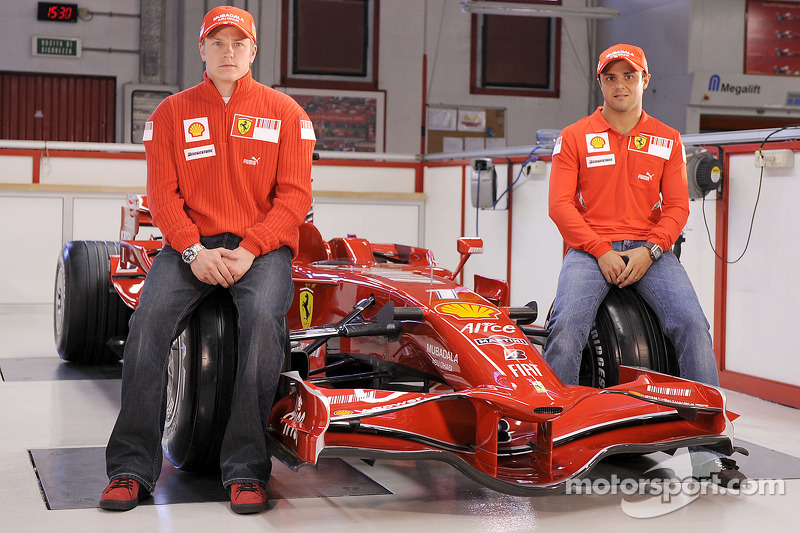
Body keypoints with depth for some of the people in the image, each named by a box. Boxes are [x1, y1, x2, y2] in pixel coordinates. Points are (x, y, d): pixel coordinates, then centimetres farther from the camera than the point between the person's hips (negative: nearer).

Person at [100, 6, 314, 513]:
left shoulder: (286, 113, 9)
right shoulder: (172, 113, 12)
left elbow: (295, 195, 2)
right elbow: (163, 194, 5)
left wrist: (249, 250, -13)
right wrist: (194, 251, -12)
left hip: (261, 247, -1)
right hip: (191, 245, 2)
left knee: (263, 316, -33)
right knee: (149, 315, -27)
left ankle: (246, 470, -29)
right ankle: (132, 467, -22)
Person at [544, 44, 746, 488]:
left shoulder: (667, 141, 14)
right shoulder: (574, 138, 9)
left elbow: (676, 206, 8)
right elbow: (560, 205, 1)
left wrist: (648, 251, -11)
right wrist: (601, 252, -12)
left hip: (649, 249, 1)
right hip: (589, 248, -1)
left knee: (692, 323, -22)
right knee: (568, 323, -30)